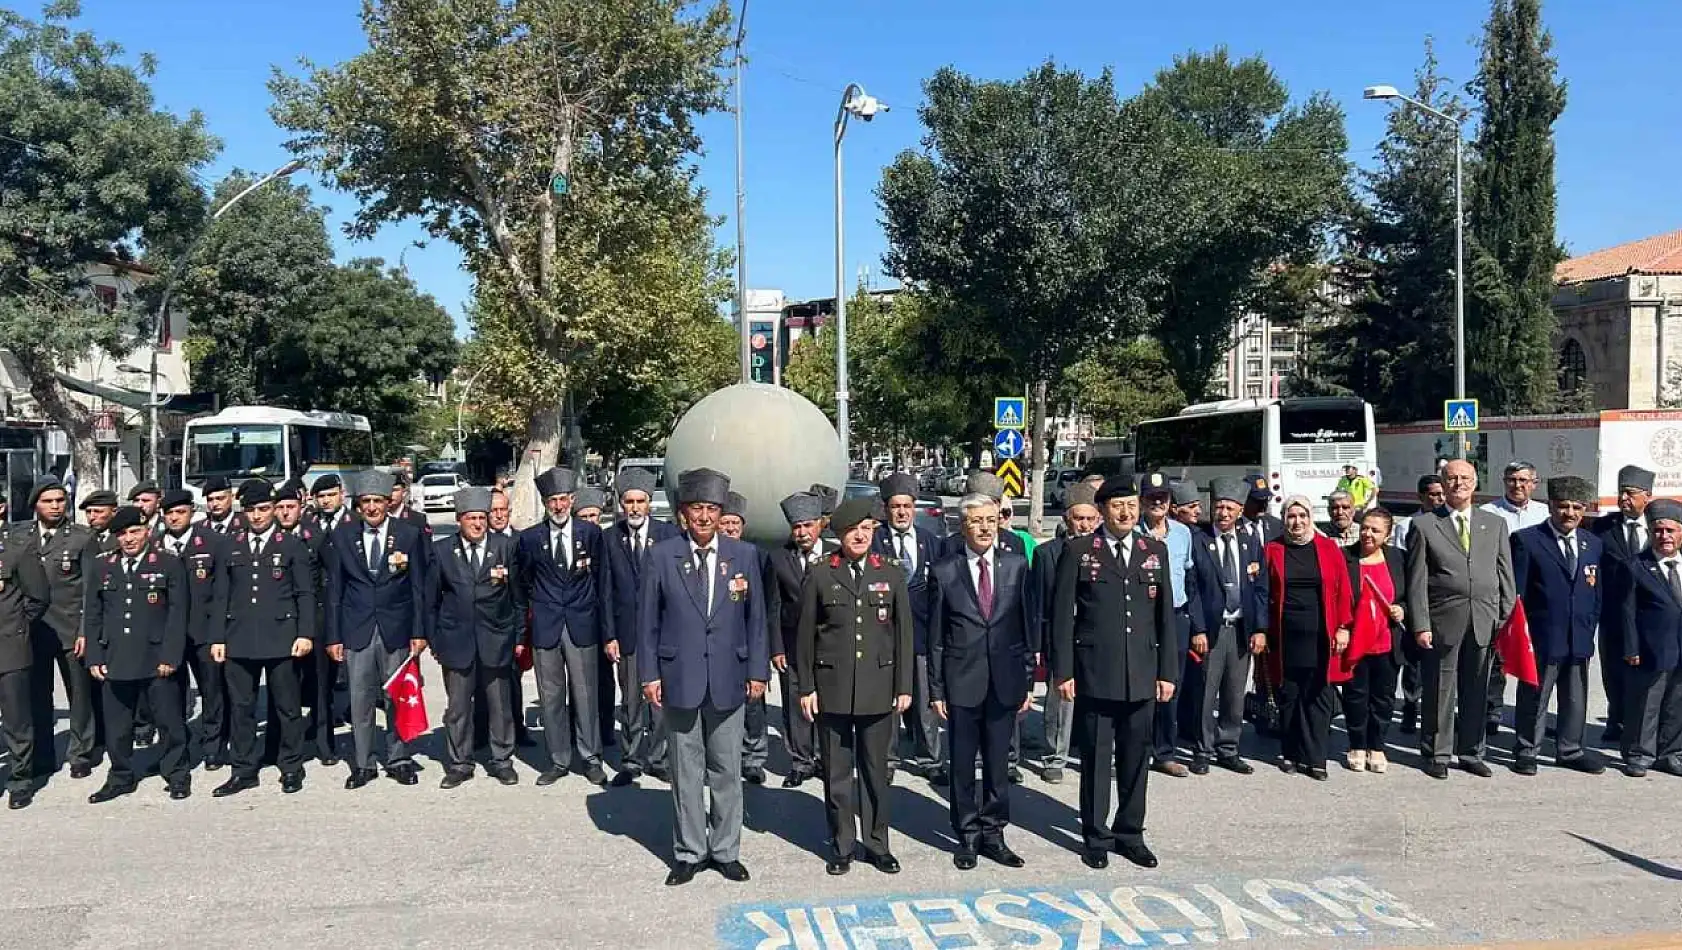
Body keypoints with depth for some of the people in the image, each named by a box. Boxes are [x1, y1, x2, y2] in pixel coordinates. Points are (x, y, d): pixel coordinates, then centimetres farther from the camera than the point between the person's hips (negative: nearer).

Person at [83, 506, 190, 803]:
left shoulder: (169, 565, 0)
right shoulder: (101, 567, 10)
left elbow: (177, 614, -2)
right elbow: (91, 615, 12)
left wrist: (170, 656, -9)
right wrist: (94, 658, 5)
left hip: (157, 660, -3)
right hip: (115, 660, 3)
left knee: (169, 721, 3)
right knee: (117, 725, 9)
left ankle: (177, 775, 16)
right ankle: (121, 778, 24)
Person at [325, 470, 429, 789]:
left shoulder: (409, 534, 1)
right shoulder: (342, 535, 3)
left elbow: (418, 587, 3)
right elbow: (334, 589, 5)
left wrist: (419, 631, -1)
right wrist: (333, 636, 2)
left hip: (396, 630, 0)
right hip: (357, 630, 1)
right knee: (359, 700, 3)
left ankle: (398, 760, 19)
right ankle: (362, 764, 16)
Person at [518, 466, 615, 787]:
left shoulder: (591, 534, 1)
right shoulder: (530, 538, 2)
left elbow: (604, 585, 2)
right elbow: (524, 581, 14)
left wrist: (609, 632, -1)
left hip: (582, 627, -1)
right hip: (545, 628, 1)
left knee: (585, 694, 4)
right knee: (550, 697, 7)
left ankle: (590, 758, 17)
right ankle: (558, 760, 19)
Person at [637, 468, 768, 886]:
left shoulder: (743, 554, 2)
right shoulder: (662, 555, -1)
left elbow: (755, 617, 5)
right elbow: (647, 619, 1)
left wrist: (758, 670, 1)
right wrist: (649, 674, -3)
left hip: (728, 679, 1)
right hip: (680, 678, -1)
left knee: (726, 770, 9)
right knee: (686, 771, 8)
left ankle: (726, 850, 22)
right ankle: (689, 852, 21)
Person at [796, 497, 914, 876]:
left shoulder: (892, 575, 6)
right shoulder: (819, 576, 1)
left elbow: (904, 634, 6)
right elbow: (806, 635, 3)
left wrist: (904, 686, 2)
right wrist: (805, 687, 0)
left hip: (878, 690, 1)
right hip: (832, 689, -1)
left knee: (875, 770, 9)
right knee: (836, 772, 7)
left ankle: (877, 844, 23)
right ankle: (842, 845, 20)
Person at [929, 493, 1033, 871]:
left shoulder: (1017, 567, 3)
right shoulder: (944, 573, -1)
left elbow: (1029, 626, 5)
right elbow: (935, 637, 1)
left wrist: (1027, 682, 3)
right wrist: (936, 689, -1)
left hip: (1006, 681, 1)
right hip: (962, 682, -1)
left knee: (998, 763, 10)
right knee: (962, 765, 8)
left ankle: (993, 834, 23)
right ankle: (967, 836, 21)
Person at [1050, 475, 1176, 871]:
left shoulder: (1155, 551, 8)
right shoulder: (1079, 553, -2)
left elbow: (1165, 614, 9)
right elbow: (1062, 616, -2)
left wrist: (1167, 671, 5)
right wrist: (1062, 671, -6)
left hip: (1143, 675, 3)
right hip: (1095, 674, -3)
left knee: (1136, 757, 11)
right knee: (1095, 758, 5)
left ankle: (1130, 833, 26)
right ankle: (1096, 837, 19)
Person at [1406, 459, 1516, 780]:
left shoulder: (1495, 524, 13)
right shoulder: (1424, 525, 2)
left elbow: (1505, 576, 12)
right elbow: (1417, 582, -2)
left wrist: (1506, 619, 5)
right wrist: (1420, 625, -8)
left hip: (1485, 621, 3)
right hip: (1443, 621, -3)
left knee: (1477, 691, 10)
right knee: (1440, 690, 3)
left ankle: (1471, 753, 22)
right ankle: (1436, 755, 15)